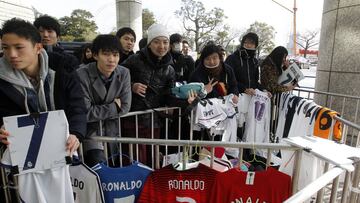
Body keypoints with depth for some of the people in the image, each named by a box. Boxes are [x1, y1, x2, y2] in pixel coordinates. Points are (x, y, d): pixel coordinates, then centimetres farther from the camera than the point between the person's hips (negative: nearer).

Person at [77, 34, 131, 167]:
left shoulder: (124, 73, -7)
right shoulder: (82, 75, -20)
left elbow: (125, 108, -7)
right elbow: (85, 113, -21)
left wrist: (98, 113, -13)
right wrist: (113, 107, -13)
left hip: (113, 129, 4)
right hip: (90, 128, -4)